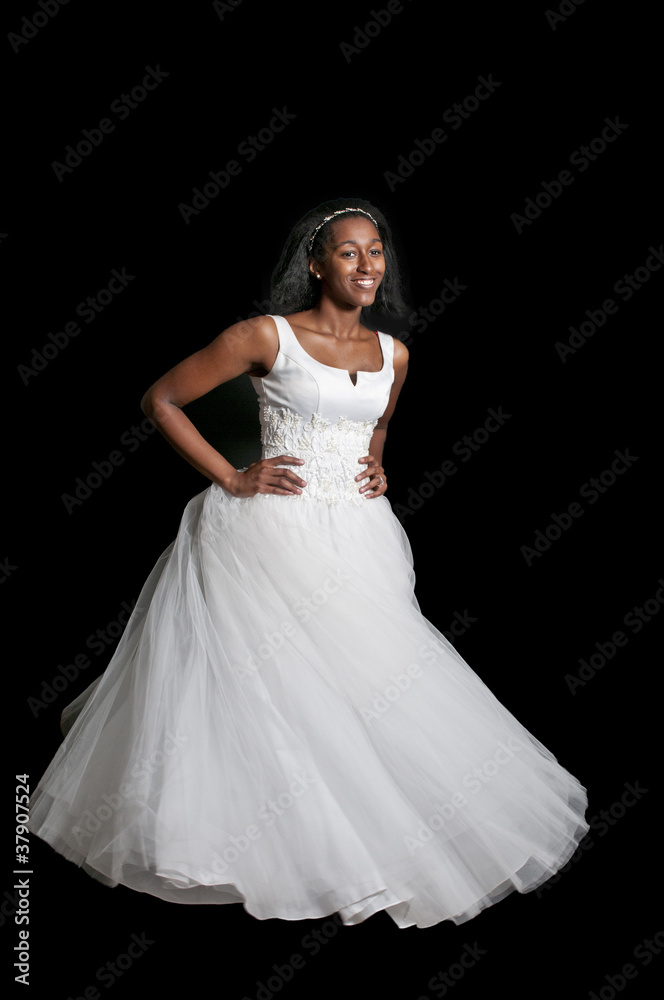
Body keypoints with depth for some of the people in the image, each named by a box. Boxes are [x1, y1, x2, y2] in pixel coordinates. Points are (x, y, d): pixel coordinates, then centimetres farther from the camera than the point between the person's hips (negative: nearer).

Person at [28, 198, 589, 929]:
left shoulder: (392, 355, 8)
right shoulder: (267, 336, -7)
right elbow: (160, 400, -3)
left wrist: (378, 468, 9)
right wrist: (231, 479, -8)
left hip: (357, 539, 5)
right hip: (272, 534, -5)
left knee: (376, 674, 6)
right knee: (270, 686, 0)